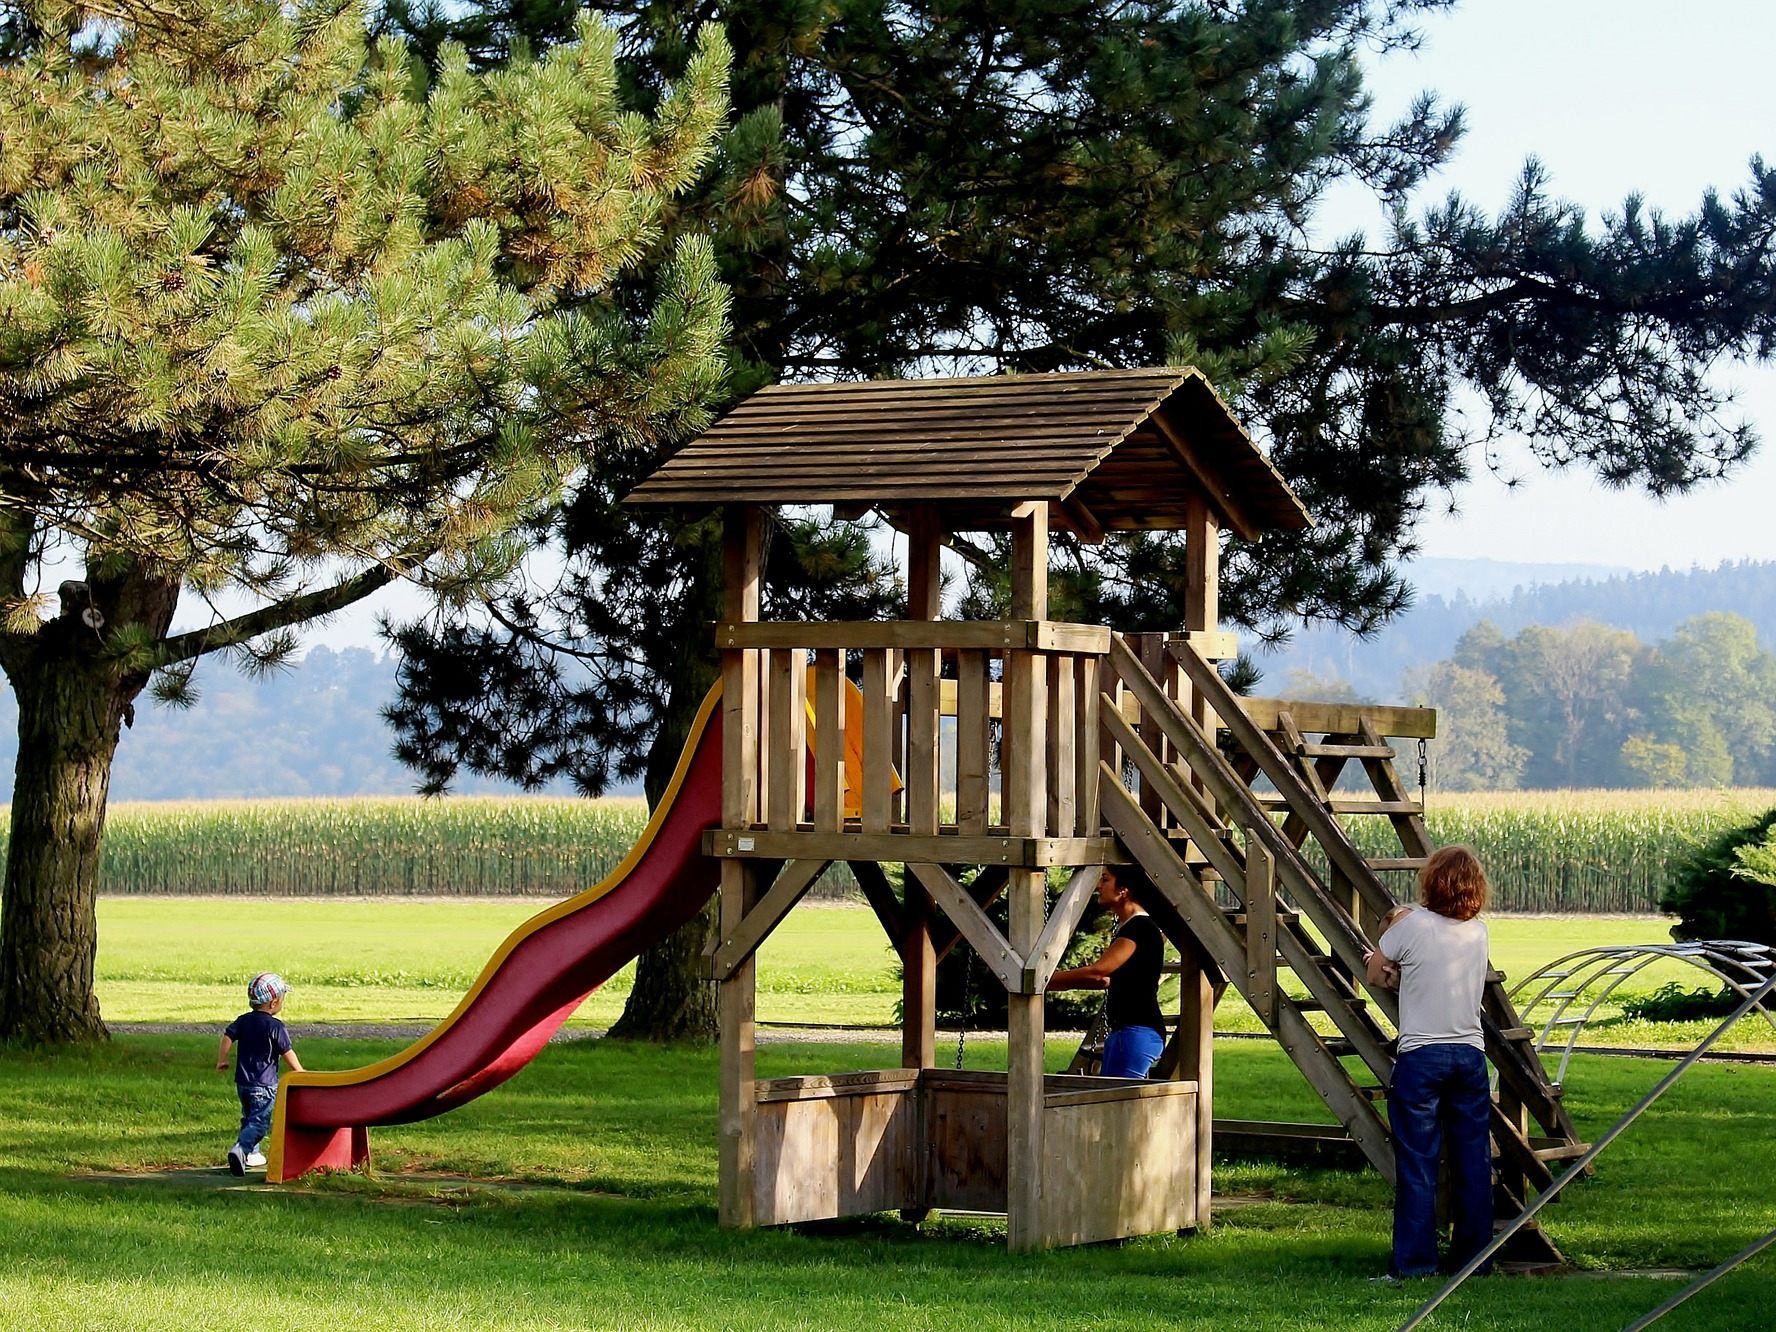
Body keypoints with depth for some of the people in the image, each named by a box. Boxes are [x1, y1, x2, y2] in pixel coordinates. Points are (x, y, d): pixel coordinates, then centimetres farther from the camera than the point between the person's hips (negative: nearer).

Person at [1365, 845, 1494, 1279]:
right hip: (1471, 1053, 4)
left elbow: (1374, 974, 5)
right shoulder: (1478, 931, 8)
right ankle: (1473, 1255, 13)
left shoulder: (1411, 925, -7)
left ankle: (1415, 1260, -3)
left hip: (1421, 1056, -4)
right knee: (1473, 1162, 8)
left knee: (1417, 1163, -2)